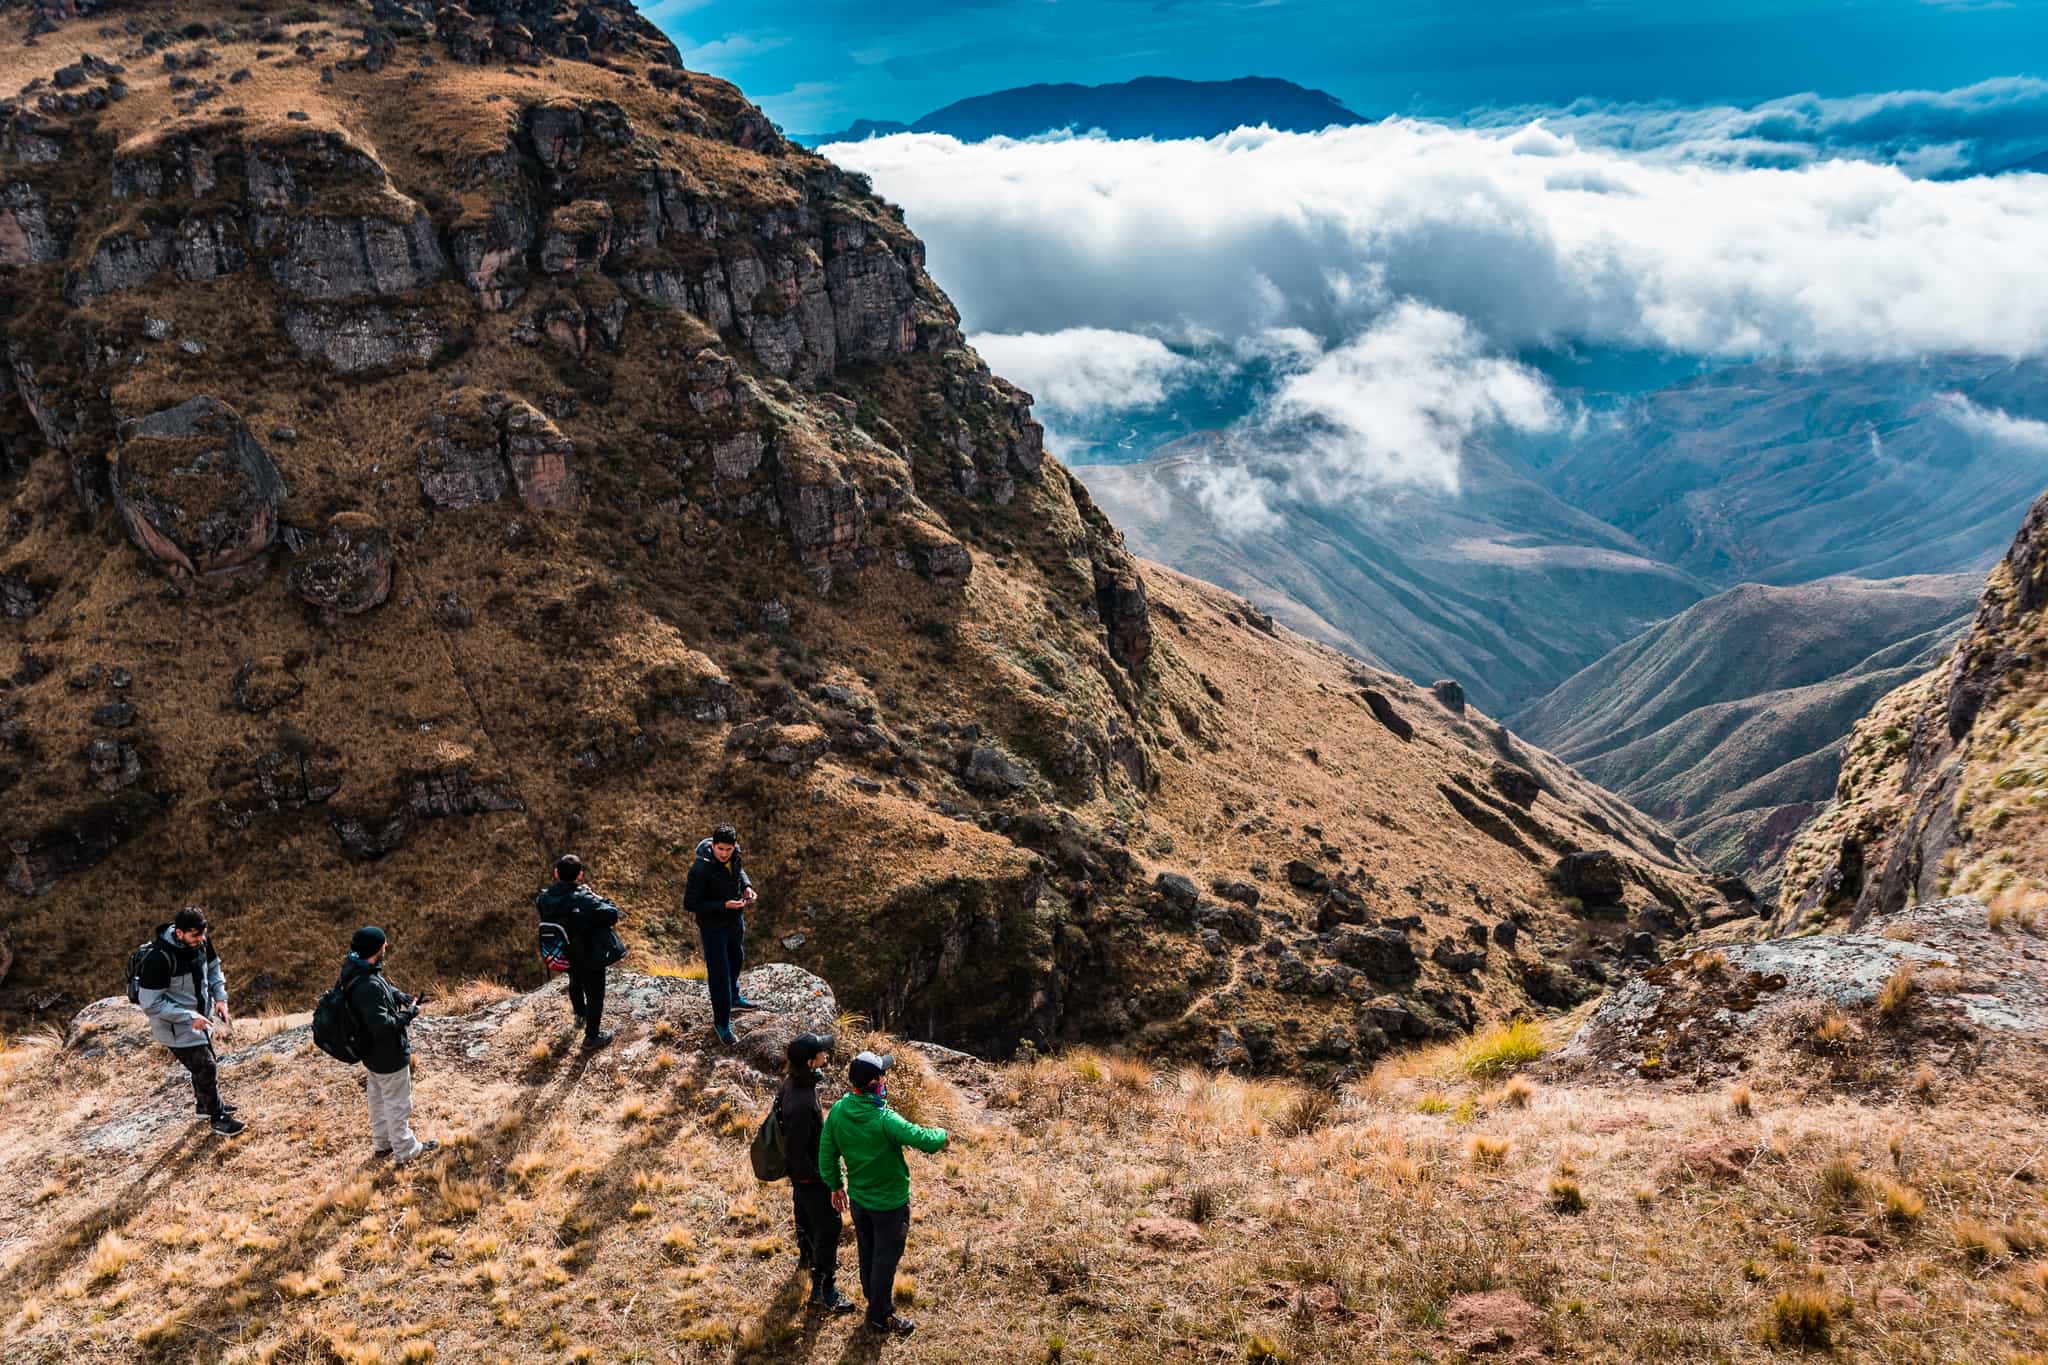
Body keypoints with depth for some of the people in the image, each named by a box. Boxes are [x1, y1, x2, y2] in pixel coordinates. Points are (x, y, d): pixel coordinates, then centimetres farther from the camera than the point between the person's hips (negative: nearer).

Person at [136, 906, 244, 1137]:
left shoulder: (201, 942, -11)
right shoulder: (159, 958, -32)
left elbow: (213, 968, 9)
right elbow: (151, 1004, -27)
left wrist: (220, 997, -5)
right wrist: (189, 1018, -27)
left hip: (201, 1018, 7)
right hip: (176, 1027, -7)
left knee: (202, 1063, 24)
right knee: (206, 1068, -1)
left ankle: (206, 1104, 48)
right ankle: (216, 1117, 19)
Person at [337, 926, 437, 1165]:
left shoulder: (355, 970, -6)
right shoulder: (368, 986, -36)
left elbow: (387, 989, 10)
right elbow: (382, 1025, -34)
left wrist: (407, 998, -6)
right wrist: (410, 1013, -21)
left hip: (372, 1053, 10)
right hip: (388, 1055, -10)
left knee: (378, 1098, 26)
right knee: (398, 1103, 9)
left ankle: (383, 1142, 44)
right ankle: (405, 1151, 25)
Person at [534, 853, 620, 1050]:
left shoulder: (544, 898, -18)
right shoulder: (584, 900, -35)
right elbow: (612, 915, -32)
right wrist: (600, 899, -12)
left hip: (564, 954, 6)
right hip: (590, 958, -6)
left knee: (575, 983, 35)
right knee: (594, 993, 16)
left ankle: (580, 1013, 61)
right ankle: (592, 1035, 30)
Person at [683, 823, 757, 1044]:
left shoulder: (734, 854, -13)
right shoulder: (700, 869, -32)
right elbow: (690, 904, -27)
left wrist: (746, 885, -10)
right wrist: (724, 905, -32)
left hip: (736, 920, 7)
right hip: (713, 925, -7)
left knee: (736, 959, 28)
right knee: (719, 973, 3)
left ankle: (732, 998, 55)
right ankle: (721, 1022, 20)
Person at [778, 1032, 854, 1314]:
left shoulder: (793, 1080, -10)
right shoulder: (800, 1103, -40)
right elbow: (795, 1152, -30)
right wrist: (820, 1178, -20)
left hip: (801, 1170, 9)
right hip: (809, 1174, -9)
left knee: (805, 1213, 31)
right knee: (828, 1227, 4)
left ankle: (806, 1256, 56)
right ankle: (823, 1290, 16)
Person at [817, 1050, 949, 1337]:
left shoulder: (838, 1112, -14)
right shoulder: (885, 1120, -34)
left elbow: (826, 1155, -2)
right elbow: (926, 1141, -36)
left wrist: (836, 1186, 14)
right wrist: (942, 1134, -13)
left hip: (858, 1198, 6)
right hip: (889, 1203, -6)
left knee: (867, 1254, 24)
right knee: (886, 1259, 14)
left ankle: (874, 1301, 45)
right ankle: (879, 1317, 30)